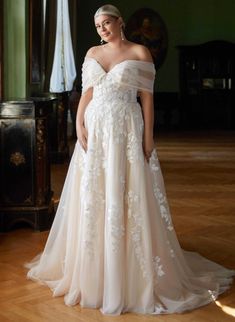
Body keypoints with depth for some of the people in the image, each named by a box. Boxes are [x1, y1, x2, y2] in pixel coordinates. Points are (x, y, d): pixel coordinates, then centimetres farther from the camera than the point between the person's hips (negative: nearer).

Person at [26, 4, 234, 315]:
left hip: (127, 130, -4)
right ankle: (93, 269, 22)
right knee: (91, 197, 8)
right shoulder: (92, 53, 12)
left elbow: (147, 97, -4)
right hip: (95, 129, 5)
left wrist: (148, 135, -10)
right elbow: (86, 93, 9)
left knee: (126, 197, -4)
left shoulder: (140, 53, -1)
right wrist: (79, 125, -3)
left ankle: (133, 273, 8)